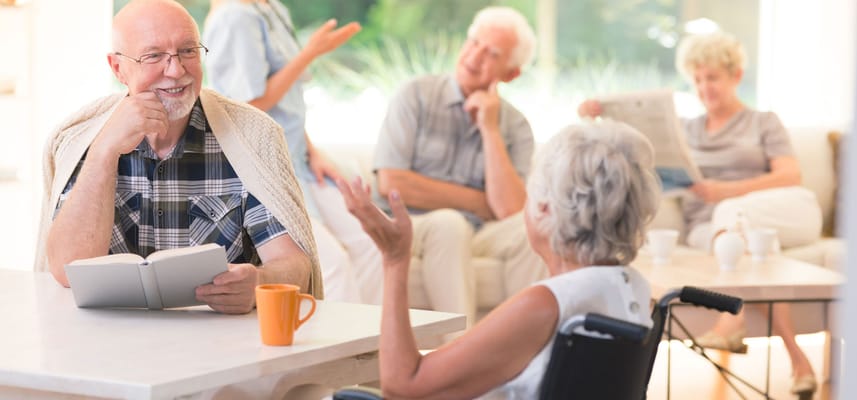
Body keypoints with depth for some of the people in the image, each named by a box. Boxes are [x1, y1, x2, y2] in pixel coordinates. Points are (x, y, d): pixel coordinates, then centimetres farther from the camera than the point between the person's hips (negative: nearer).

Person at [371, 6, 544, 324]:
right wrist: (479, 202, -7)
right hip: (406, 227, -2)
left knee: (526, 227, -25)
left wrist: (490, 129, -10)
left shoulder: (516, 127, 5)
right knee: (448, 223, -34)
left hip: (474, 237, 3)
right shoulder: (417, 95, 0)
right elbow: (391, 183, -10)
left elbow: (509, 210, -10)